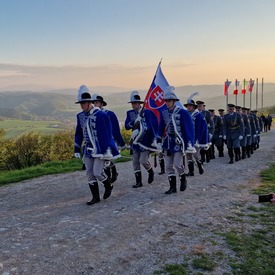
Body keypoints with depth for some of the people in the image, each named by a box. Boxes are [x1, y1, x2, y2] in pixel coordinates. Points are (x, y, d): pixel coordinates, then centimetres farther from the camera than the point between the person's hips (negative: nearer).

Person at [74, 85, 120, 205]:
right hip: (88, 149, 7)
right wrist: (77, 149, 11)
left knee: (97, 172, -10)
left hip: (100, 149, -6)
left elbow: (107, 134, -14)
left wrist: (108, 150, -16)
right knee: (90, 174, 7)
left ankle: (108, 186, 20)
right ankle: (95, 197, 19)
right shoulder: (80, 116, 6)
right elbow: (78, 134, 13)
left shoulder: (101, 115, -14)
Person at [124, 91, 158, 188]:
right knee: (135, 162, 5)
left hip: (146, 141, -5)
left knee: (143, 160, -10)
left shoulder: (147, 112, -10)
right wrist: (134, 122, -19)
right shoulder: (130, 113, 6)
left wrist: (154, 139, -14)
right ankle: (138, 182, 15)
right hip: (136, 141, 6)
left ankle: (151, 172, 21)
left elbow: (154, 126, -10)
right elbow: (126, 126, -3)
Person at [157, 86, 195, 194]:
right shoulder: (163, 113, 6)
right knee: (169, 166, 6)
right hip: (167, 142, 5)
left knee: (177, 164, -10)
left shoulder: (182, 112, -9)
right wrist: (159, 142, 9)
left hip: (178, 142, -5)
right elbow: (161, 129, 12)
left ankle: (183, 179, 19)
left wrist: (190, 143, -12)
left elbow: (189, 128, -8)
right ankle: (172, 187, 15)